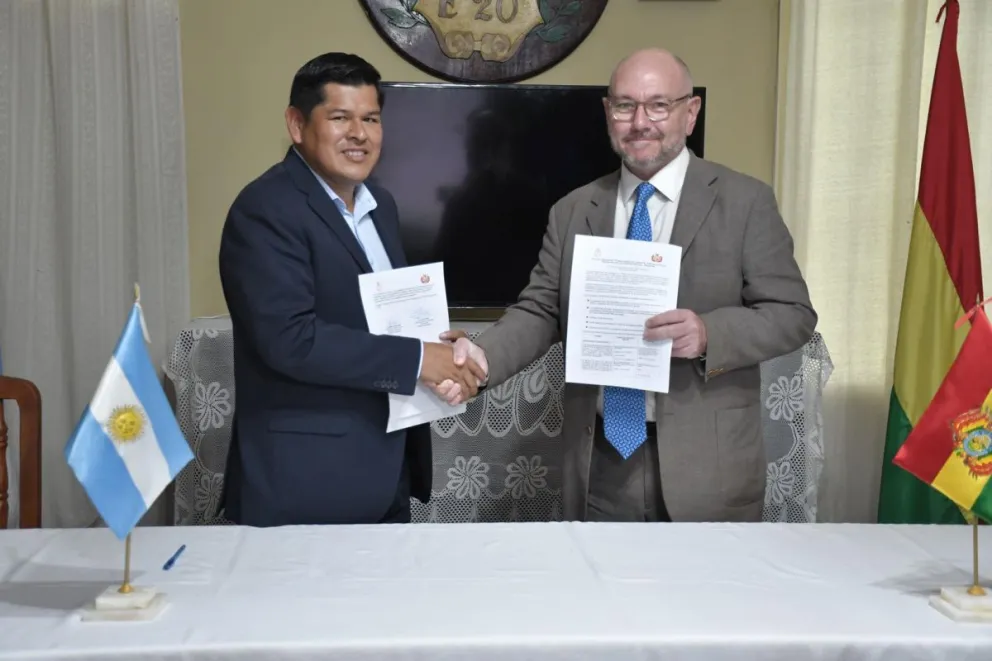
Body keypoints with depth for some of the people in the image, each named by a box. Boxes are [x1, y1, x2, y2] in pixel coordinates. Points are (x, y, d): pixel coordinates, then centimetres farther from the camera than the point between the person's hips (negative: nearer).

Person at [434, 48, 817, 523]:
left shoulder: (745, 202, -2)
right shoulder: (572, 211, 8)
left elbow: (793, 314, -5)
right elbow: (540, 311, 5)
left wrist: (708, 333, -23)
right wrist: (484, 355, -15)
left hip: (705, 466, -2)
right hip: (599, 462, 3)